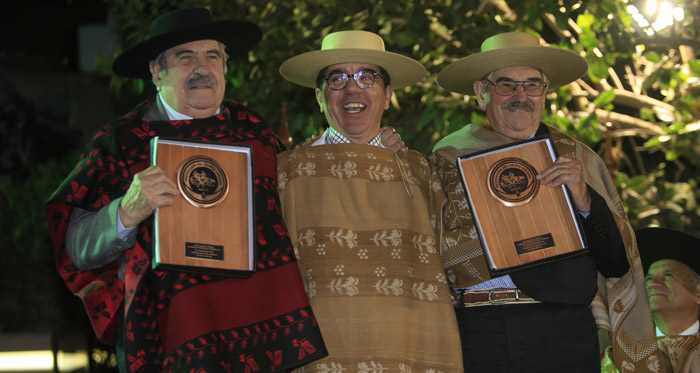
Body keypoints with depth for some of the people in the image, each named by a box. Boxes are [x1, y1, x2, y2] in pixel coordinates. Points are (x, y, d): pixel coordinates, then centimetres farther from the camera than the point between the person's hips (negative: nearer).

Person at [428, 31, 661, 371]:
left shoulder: (577, 158, 9)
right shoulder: (448, 160, 8)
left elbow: (619, 263, 5)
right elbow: (437, 250, 1)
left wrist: (583, 199, -10)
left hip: (566, 338, 1)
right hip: (479, 338, 0)